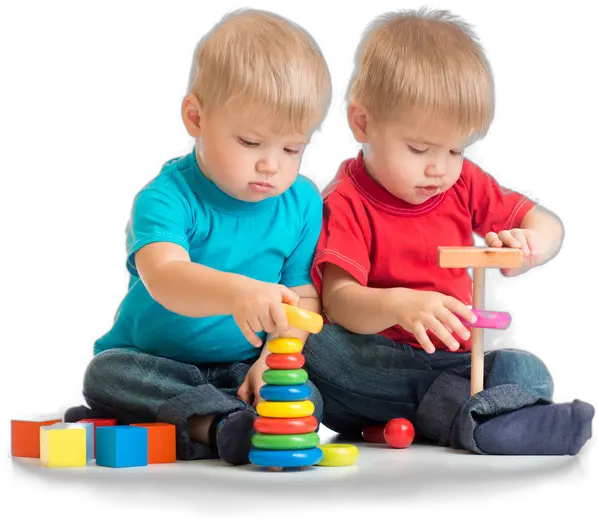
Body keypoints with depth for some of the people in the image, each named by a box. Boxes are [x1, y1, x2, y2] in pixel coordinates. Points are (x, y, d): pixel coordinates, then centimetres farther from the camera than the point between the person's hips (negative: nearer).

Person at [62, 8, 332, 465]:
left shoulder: (303, 202, -2)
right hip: (151, 365, -2)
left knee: (310, 399, -25)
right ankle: (222, 422, -40)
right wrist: (236, 292, -58)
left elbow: (304, 296, -4)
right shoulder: (169, 196, -17)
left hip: (240, 370, 2)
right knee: (105, 374, -31)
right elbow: (164, 278, -37)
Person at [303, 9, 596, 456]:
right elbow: (338, 301, -21)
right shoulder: (346, 202, -8)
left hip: (452, 361, 4)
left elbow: (547, 225, 13)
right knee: (317, 346, -35)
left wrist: (530, 244, -13)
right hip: (375, 363, -4)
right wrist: (399, 304, -42)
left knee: (527, 372, -22)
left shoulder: (463, 183, 8)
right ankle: (457, 408, -38)